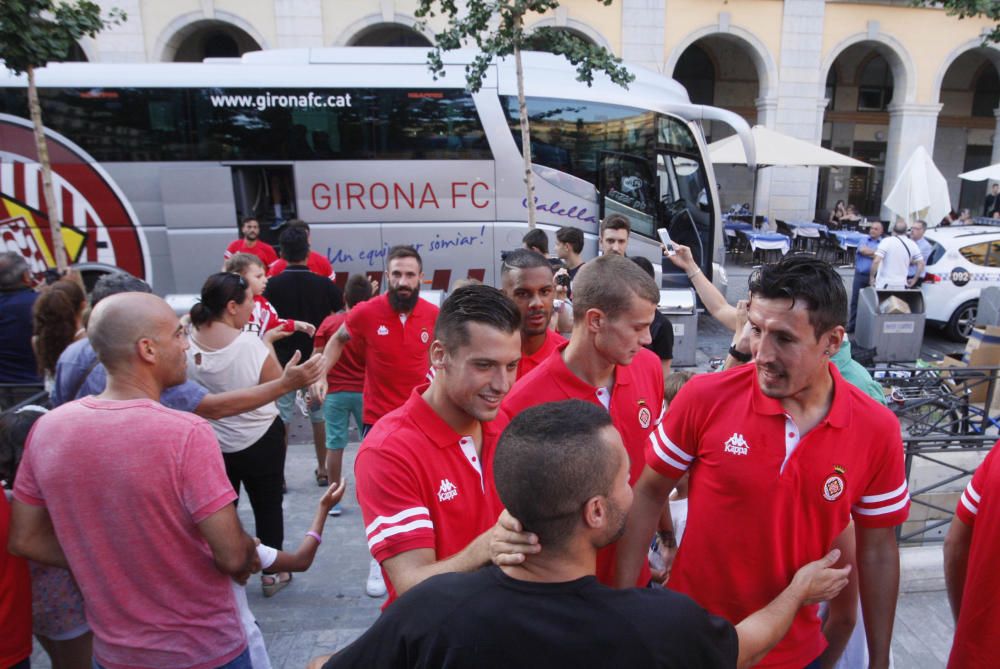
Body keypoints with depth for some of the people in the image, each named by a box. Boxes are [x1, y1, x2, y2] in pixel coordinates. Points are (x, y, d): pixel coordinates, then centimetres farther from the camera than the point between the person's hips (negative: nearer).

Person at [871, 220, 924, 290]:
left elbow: (876, 261, -18)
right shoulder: (912, 244, 6)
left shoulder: (887, 241, -9)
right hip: (902, 286, 4)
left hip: (884, 284, -4)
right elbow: (921, 264, 7)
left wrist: (872, 277, -6)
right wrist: (914, 280, 17)